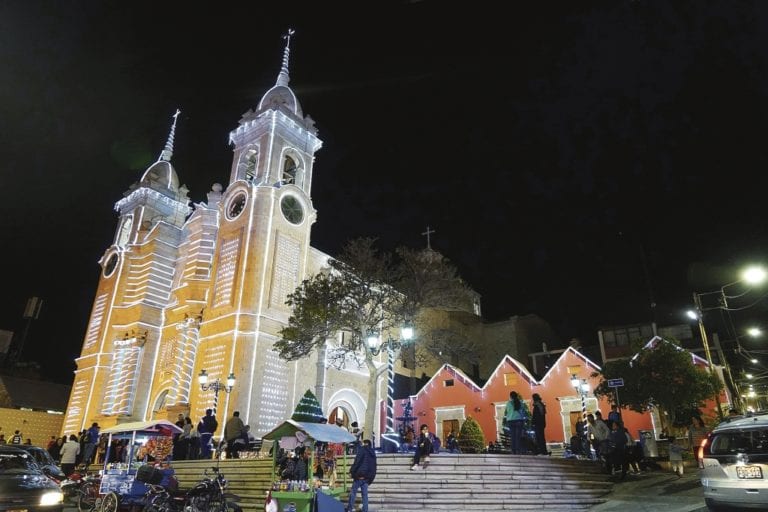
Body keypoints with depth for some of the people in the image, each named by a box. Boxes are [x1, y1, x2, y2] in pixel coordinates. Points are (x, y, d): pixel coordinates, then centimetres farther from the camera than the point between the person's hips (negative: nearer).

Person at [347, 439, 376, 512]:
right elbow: (374, 467, 18)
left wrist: (352, 471, -7)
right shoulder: (372, 453, 17)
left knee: (353, 492, 0)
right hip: (367, 476, 6)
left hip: (360, 475, -6)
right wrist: (371, 478, 18)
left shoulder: (362, 450, -3)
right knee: (365, 494, 9)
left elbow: (357, 461, -13)